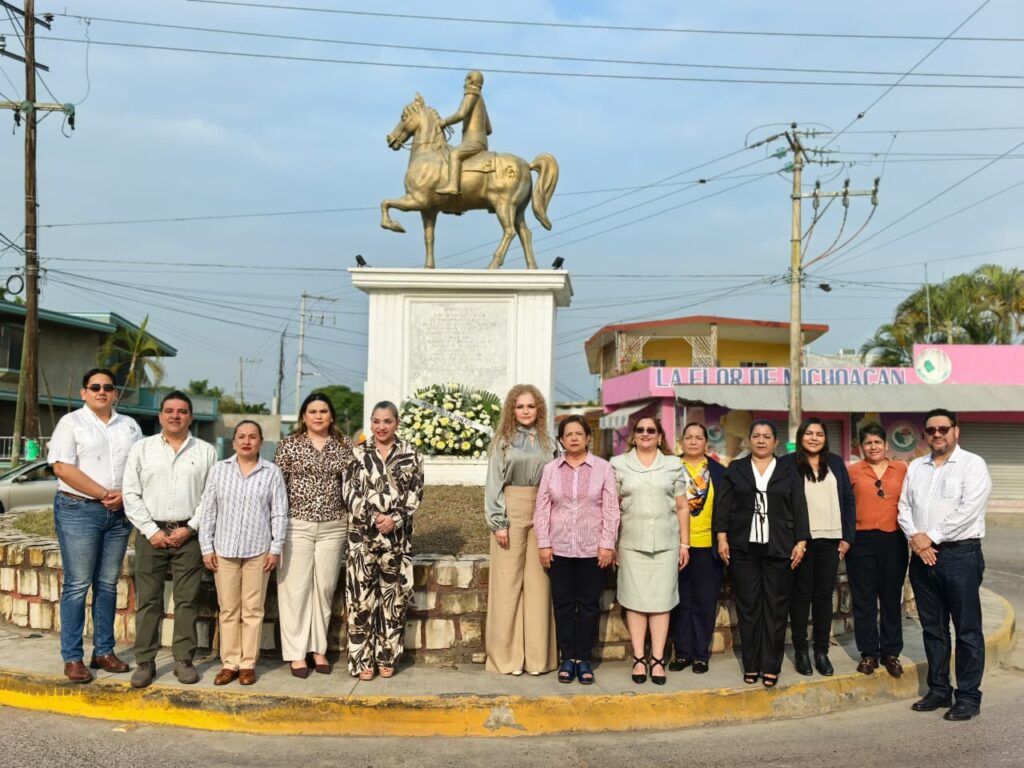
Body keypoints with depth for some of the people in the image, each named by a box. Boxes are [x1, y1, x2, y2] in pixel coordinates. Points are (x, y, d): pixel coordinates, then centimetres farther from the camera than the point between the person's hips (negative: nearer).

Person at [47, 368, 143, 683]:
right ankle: (72, 658, 4)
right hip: (78, 510, -4)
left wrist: (123, 495, -8)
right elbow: (63, 468, -11)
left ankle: (104, 651, 17)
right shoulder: (71, 423, -1)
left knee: (108, 584, 9)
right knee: (77, 585, -2)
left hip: (119, 513, 4)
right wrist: (104, 494, -14)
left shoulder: (129, 426, 12)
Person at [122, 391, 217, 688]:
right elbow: (131, 494, 3)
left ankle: (184, 660, 11)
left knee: (187, 600, 3)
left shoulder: (206, 451, 6)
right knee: (148, 600, 2)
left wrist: (190, 528, -8)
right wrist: (152, 530, -6)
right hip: (151, 533, 0)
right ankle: (145, 662, 10)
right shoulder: (141, 448, 8)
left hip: (189, 535, 0)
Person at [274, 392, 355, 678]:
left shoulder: (344, 445, 6)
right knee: (296, 588, 1)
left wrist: (354, 520, 6)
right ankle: (296, 652, 9)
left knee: (324, 588, 8)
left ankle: (319, 648, 19)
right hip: (296, 525, -2)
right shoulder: (289, 444, 0)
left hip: (333, 527, 2)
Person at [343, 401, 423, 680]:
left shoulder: (409, 454, 6)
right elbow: (350, 493, -1)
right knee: (362, 596, 0)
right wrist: (374, 517, -13)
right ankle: (363, 659, 9)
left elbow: (416, 493, 1)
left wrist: (395, 519, -12)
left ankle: (387, 657, 17)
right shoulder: (357, 453, 5)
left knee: (393, 596, 6)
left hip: (397, 535, 1)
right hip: (362, 534, -1)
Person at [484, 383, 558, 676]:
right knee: (508, 583, -1)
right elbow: (493, 483, -1)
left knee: (538, 584, 3)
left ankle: (537, 655, 11)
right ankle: (507, 656, 6)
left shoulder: (548, 442, 10)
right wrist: (498, 522, -9)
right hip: (511, 512, -2)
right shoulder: (503, 441, 3)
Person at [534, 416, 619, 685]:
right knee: (563, 604, 5)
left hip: (592, 549, -1)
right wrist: (543, 544, -2)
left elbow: (611, 509, 0)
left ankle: (583, 658, 14)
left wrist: (607, 544, -6)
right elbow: (542, 509, 5)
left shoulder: (603, 468, 1)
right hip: (559, 548, 1)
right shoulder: (551, 469, 4)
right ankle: (567, 658, 14)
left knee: (588, 604, 4)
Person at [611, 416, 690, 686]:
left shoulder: (673, 465, 7)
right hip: (632, 544, 0)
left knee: (661, 602, 2)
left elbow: (682, 508, 8)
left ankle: (658, 659, 9)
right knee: (635, 601, 2)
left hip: (666, 543, 0)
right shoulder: (619, 464, 6)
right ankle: (639, 659, 9)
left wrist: (685, 544, 4)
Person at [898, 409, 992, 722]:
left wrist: (931, 537, -14)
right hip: (922, 555, 6)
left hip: (960, 555, -6)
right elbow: (904, 507, 10)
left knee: (967, 631, 0)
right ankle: (939, 690, 24)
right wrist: (915, 538, -7)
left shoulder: (972, 464, -4)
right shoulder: (915, 467, 14)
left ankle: (968, 697, 9)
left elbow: (967, 511, -14)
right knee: (932, 628, 13)